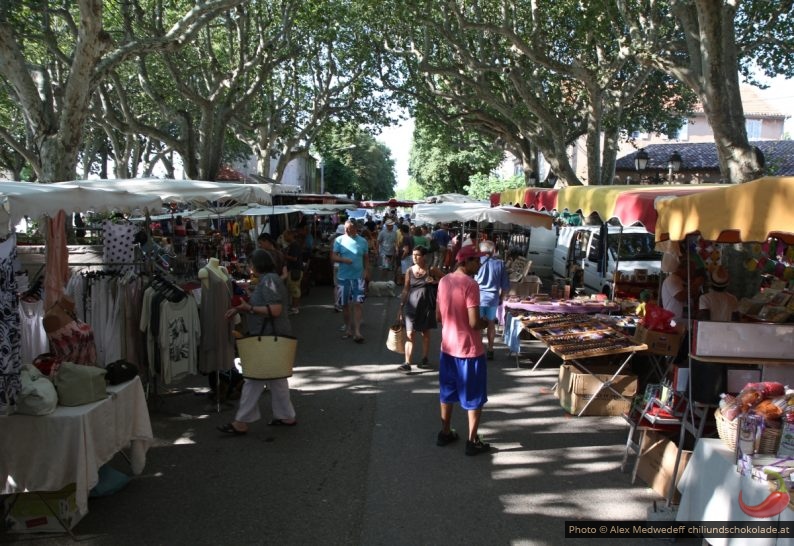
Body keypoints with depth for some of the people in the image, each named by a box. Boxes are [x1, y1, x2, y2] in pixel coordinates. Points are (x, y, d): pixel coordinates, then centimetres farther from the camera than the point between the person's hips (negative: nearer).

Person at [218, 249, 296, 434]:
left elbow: (275, 310, -25)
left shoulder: (268, 281, -18)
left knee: (254, 378, -3)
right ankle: (286, 416, 25)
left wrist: (249, 308, -18)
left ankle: (241, 422, 5)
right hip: (273, 336, 10)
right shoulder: (270, 279, 14)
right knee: (276, 377, 17)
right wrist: (240, 309, 9)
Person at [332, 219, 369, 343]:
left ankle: (357, 332, -6)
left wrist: (366, 271, -4)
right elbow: (333, 256, -4)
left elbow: (365, 259, 8)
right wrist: (344, 260, -22)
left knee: (357, 304, -6)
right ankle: (348, 329, 24)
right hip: (344, 277, 1)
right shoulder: (339, 240, -2)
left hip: (358, 277, -1)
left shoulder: (363, 241, 1)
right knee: (345, 304, 9)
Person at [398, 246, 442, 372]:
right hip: (412, 304, 0)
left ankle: (424, 359, 27)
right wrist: (401, 307, 4)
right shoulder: (410, 271, 1)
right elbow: (405, 290, 5)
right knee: (410, 334, -7)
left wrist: (435, 282, -11)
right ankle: (407, 363, -9)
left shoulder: (431, 270, -3)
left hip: (426, 305, 0)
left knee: (425, 333, 12)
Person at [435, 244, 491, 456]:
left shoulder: (444, 281, 2)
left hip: (447, 346, 7)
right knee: (474, 398, 7)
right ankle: (473, 442, 16)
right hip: (469, 349, -7)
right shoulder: (471, 284, -21)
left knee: (447, 393, 19)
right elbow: (474, 323, -24)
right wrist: (486, 322, -4)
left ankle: (445, 433, 31)